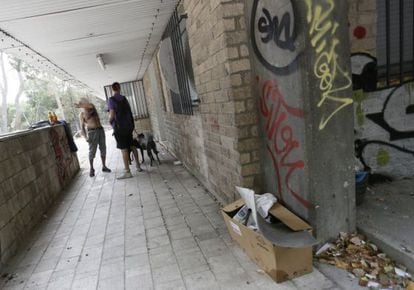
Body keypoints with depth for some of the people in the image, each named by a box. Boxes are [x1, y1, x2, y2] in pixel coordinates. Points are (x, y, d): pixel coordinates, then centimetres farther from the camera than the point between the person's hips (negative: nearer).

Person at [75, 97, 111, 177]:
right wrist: (85, 137, -17)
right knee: (92, 151, -5)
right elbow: (82, 127, -4)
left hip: (100, 129, 4)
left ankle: (104, 166, 17)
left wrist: (80, 105, -11)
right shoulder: (81, 114, 3)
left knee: (103, 149, 7)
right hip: (92, 131, -4)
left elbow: (91, 106, -14)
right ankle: (91, 169, 6)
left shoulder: (92, 107, 13)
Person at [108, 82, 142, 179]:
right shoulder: (124, 98, 9)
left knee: (123, 149, -5)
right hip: (128, 125, 6)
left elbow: (112, 114, -16)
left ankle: (127, 172, -4)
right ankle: (138, 166, 21)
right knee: (132, 146, 14)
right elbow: (129, 111, 10)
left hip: (119, 127, -6)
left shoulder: (111, 100, -8)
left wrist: (110, 121, 3)